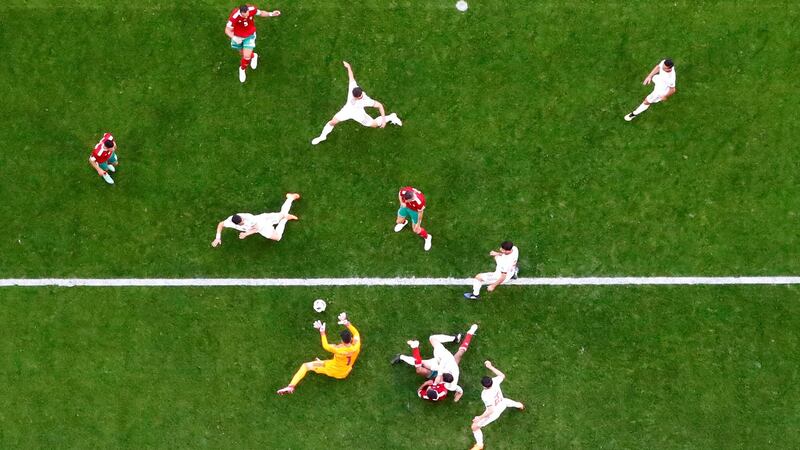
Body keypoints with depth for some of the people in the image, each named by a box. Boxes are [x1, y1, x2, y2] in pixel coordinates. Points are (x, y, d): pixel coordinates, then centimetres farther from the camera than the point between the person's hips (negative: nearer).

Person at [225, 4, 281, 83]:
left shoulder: (252, 9, -31)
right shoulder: (234, 16, -39)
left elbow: (261, 13, -7)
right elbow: (227, 30, -28)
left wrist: (271, 14, -21)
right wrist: (234, 38, -46)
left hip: (249, 36, 1)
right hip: (238, 37, 0)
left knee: (246, 56, -7)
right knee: (242, 53, 24)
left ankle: (242, 69, 28)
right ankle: (253, 56, 61)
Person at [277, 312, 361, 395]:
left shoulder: (339, 350, -37)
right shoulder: (356, 347, -28)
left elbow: (325, 346, -20)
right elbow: (356, 333, -11)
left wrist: (322, 332, -18)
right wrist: (347, 323, -20)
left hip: (332, 371, -5)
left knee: (306, 366, -1)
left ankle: (291, 386, -10)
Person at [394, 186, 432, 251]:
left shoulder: (419, 202, -46)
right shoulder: (404, 191, -38)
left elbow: (420, 213, -25)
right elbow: (399, 194, -9)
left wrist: (418, 224, -12)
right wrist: (401, 202, -26)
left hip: (415, 211, -4)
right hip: (405, 207, 4)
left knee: (416, 230, 8)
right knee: (399, 221, 22)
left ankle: (427, 237, 39)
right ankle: (404, 222, 62)